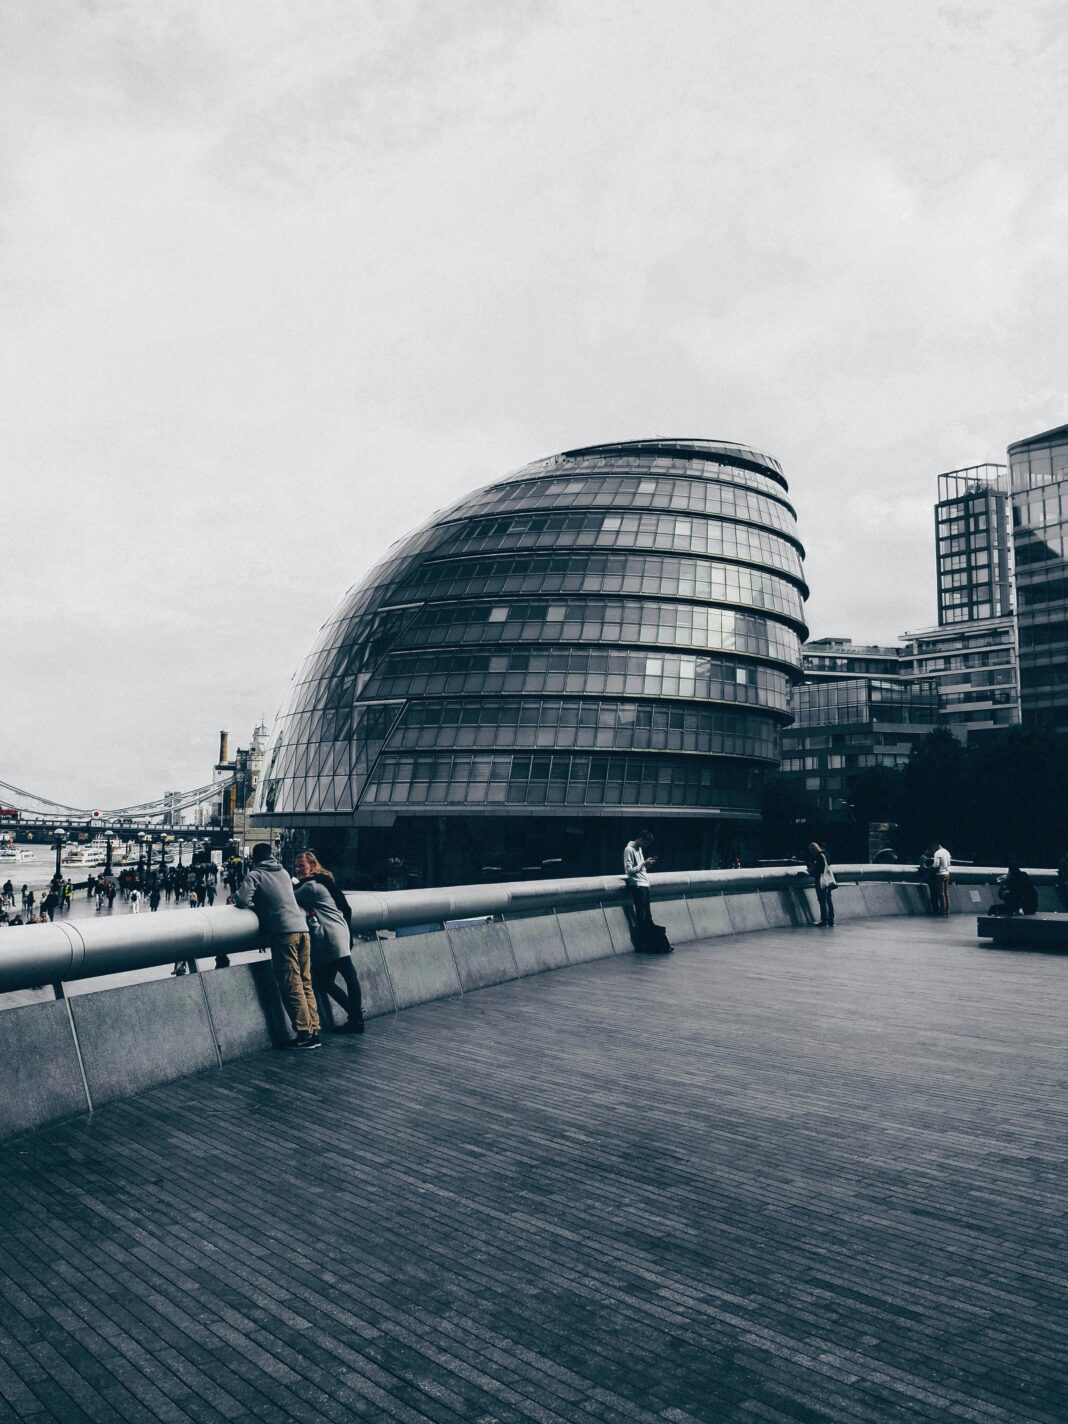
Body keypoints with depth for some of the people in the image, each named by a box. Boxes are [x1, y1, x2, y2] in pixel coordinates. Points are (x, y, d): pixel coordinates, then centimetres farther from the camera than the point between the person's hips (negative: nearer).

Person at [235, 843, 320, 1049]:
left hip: (283, 933, -6)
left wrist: (254, 903, 11)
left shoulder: (255, 875, 3)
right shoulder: (284, 873, 21)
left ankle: (304, 1034, -4)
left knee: (292, 986, -3)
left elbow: (241, 899, -9)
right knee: (306, 984, 11)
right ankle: (314, 1030, 10)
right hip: (302, 928, 6)